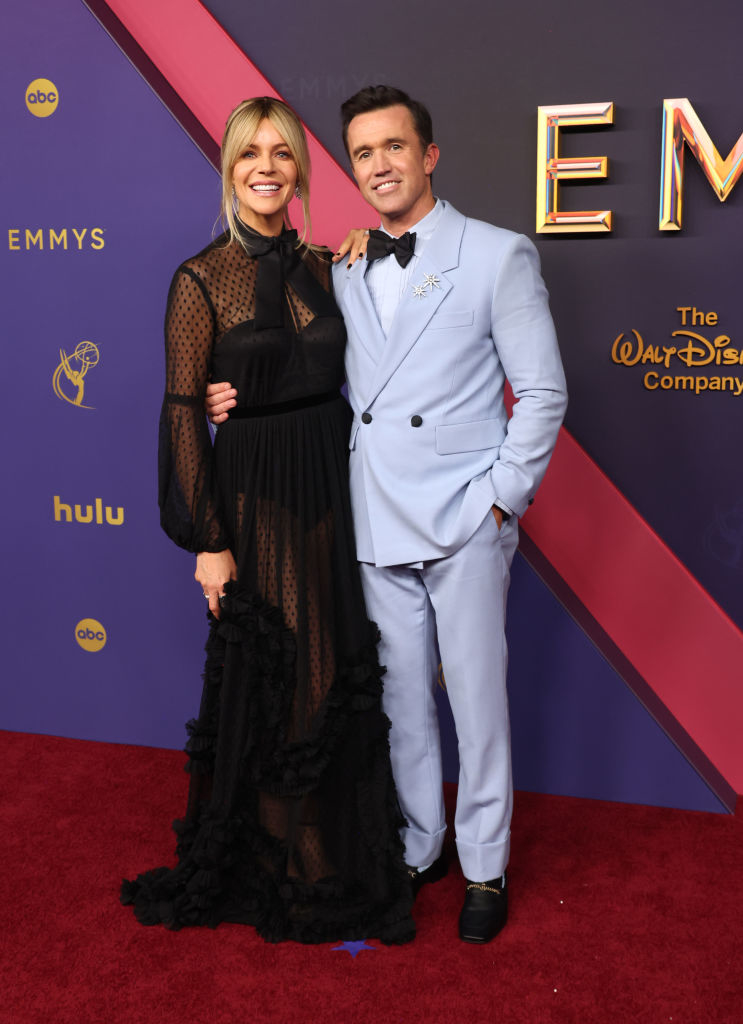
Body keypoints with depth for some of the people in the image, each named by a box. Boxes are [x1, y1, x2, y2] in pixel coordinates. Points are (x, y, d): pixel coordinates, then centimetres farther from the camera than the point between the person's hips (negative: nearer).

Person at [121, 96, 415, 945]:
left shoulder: (320, 266, 6)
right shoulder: (201, 280, -9)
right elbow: (184, 415, -10)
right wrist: (208, 541, -12)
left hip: (333, 492, 5)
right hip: (255, 496, -5)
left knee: (338, 674, 14)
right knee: (270, 680, 7)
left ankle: (343, 849, 34)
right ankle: (273, 858, 28)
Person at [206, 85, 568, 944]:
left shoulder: (498, 256, -3)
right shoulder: (343, 274, 11)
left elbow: (543, 393, -3)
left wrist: (502, 496, -9)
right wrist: (246, 400, 0)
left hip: (465, 525, -4)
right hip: (377, 526, 4)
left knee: (476, 699, 5)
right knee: (401, 697, 14)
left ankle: (484, 870, 24)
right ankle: (417, 848, 33)